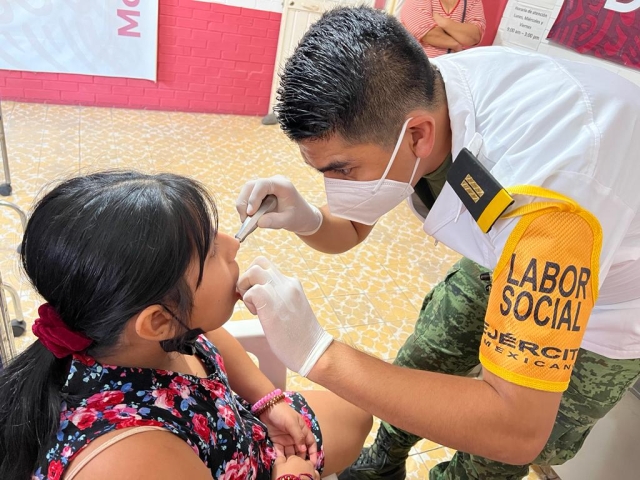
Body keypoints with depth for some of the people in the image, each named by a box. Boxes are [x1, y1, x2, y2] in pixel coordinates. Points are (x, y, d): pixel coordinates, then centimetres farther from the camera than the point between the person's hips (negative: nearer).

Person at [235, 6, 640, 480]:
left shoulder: (543, 206, -45)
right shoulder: (407, 97, -22)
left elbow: (518, 430, -40)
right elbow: (350, 229, -8)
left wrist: (317, 351, -45)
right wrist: (307, 219, -32)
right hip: (506, 252, 5)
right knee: (414, 371, 15)